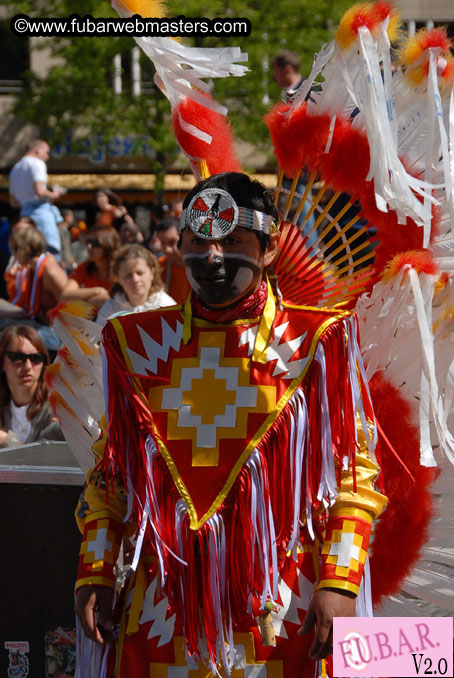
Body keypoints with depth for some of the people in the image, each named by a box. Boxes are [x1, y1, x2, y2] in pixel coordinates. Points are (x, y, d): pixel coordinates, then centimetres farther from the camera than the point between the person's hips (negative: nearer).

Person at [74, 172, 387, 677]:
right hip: (162, 608, 3)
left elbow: (355, 472, 0)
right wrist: (94, 574, 5)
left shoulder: (315, 343, 2)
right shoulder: (139, 342, 11)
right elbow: (109, 470, 15)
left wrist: (339, 582, -10)